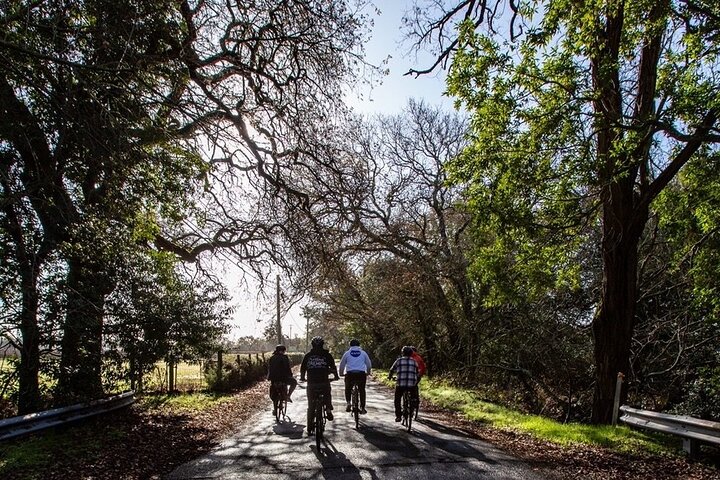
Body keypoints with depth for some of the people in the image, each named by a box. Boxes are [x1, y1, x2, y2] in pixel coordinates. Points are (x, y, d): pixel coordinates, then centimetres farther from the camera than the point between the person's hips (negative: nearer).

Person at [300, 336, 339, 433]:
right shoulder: (327, 355, 4)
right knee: (327, 395, 30)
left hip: (311, 383, 1)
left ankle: (310, 427, 11)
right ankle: (328, 410, 11)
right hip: (324, 382, -1)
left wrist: (302, 378, 27)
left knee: (311, 406, 11)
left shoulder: (307, 355, 8)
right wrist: (336, 376, 23)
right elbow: (333, 367, 5)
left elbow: (302, 369, 9)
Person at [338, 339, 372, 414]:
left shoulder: (347, 353, 9)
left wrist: (341, 373, 29)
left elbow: (342, 364, 13)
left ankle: (348, 403, 0)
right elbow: (369, 364, 17)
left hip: (350, 374, 0)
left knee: (348, 389, 20)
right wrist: (368, 372, 33)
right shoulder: (363, 353, 11)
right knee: (362, 390, 14)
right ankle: (362, 408, 14)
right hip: (361, 374, 0)